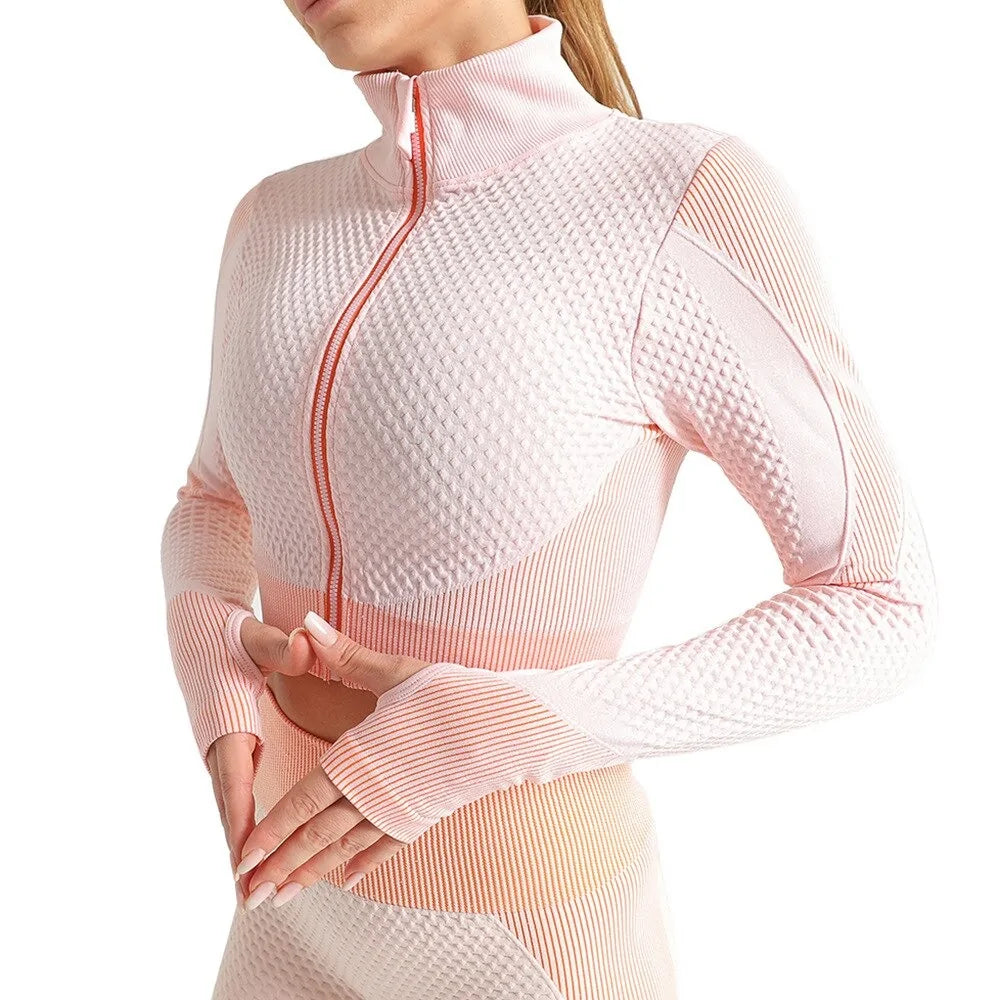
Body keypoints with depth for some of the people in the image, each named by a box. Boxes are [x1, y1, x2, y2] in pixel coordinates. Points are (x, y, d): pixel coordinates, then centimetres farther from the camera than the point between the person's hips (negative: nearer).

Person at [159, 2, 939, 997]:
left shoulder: (697, 201, -20)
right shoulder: (283, 221, -1)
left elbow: (883, 612, -16)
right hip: (318, 900, 6)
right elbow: (214, 509, 14)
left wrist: (493, 733, -24)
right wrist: (214, 656, -10)